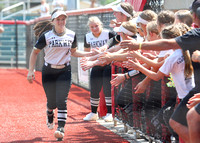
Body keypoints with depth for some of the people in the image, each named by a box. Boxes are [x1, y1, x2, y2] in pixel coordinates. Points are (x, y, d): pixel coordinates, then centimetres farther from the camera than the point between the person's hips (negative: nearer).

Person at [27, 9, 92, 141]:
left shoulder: (71, 35, 0)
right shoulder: (46, 36, -9)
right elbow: (35, 52, 2)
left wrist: (88, 54, 1)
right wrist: (31, 70, -4)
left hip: (65, 71, 1)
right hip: (48, 71, -1)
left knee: (62, 101, -13)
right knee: (52, 102, 7)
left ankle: (61, 129, -14)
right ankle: (50, 116, 43)